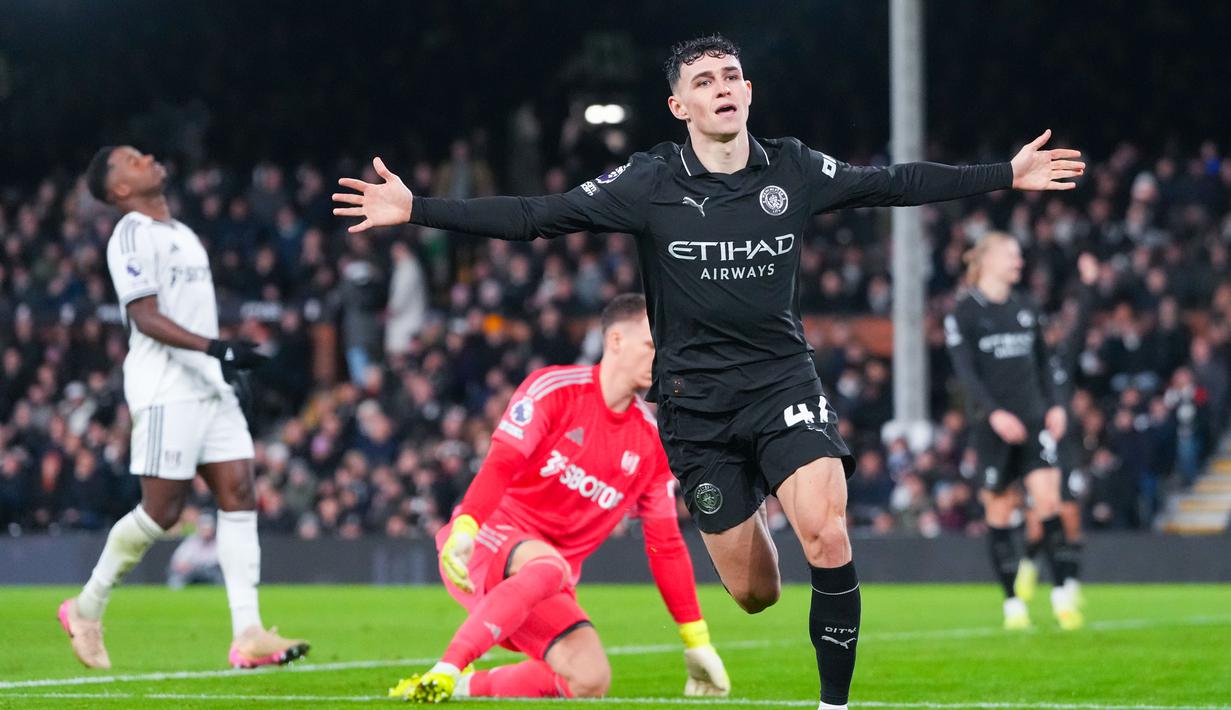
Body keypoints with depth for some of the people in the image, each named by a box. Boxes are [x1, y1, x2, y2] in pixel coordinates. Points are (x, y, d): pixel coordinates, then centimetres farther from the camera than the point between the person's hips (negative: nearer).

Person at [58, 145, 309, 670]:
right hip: (165, 390, -8)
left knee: (239, 498, -2)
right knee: (162, 511, -6)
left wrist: (225, 358, 25)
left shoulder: (180, 233, 19)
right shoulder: (132, 236, -10)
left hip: (209, 385, 8)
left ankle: (248, 635, -7)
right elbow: (146, 317, -18)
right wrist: (214, 348, -27)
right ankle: (87, 610, 13)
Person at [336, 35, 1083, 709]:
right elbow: (534, 215, -11)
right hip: (697, 402, -1)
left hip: (784, 381, 1)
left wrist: (1008, 174, 10)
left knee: (828, 536, -24)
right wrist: (416, 209, -19)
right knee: (755, 596, 4)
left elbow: (896, 183, 9)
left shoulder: (795, 170, -2)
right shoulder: (651, 183, -9)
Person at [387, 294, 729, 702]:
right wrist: (463, 528, -35)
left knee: (591, 682, -21)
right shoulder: (554, 389, -6)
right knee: (550, 565, -41)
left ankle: (463, 687, -11)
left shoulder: (651, 445, 9)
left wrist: (697, 642, 11)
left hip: (547, 589, 6)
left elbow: (665, 546, 13)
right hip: (491, 541, -6)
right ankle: (446, 671, -44)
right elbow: (500, 464, -17)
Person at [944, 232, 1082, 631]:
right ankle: (1012, 603, 9)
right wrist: (994, 412, -21)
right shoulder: (964, 312, -4)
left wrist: (1055, 405, 5)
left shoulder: (1026, 309, 13)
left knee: (1048, 497, -10)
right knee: (1000, 510, 2)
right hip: (992, 425, -4)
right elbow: (965, 370, -10)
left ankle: (1061, 595, -7)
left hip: (1033, 419, 4)